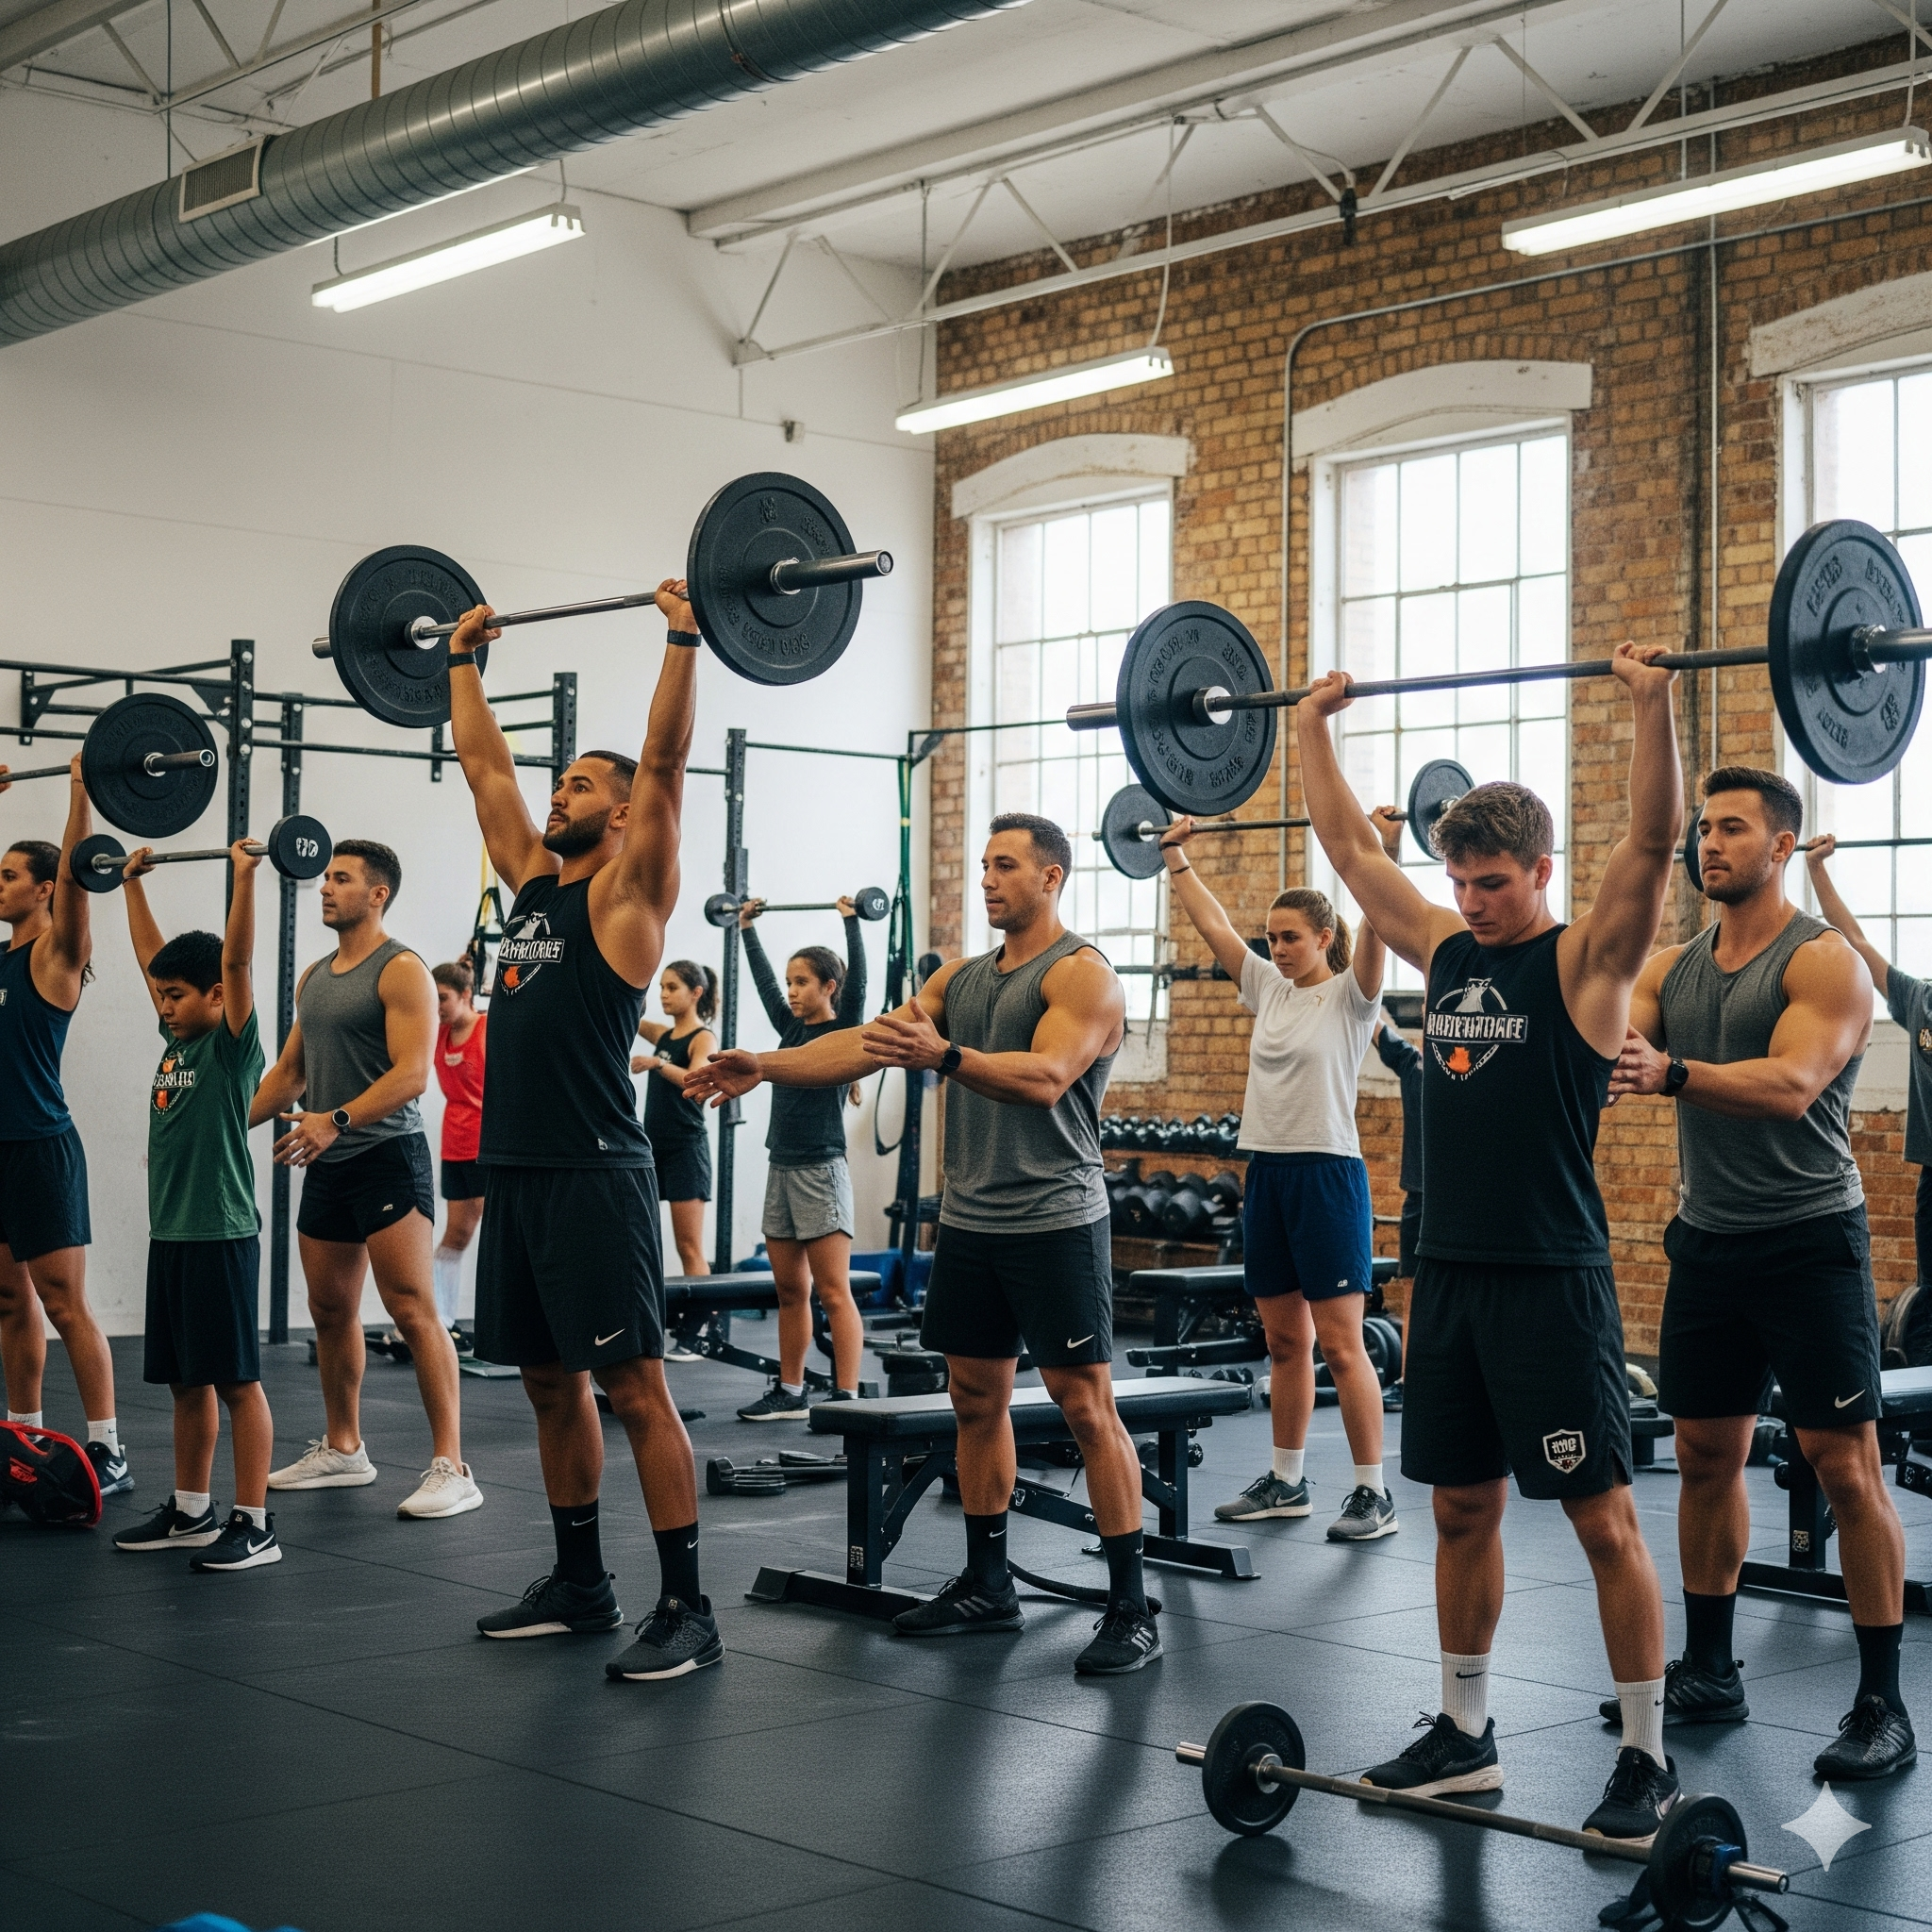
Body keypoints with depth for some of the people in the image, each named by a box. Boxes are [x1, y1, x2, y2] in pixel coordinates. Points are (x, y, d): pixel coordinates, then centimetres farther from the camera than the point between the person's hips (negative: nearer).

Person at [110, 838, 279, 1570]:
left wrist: (245, 875, -25)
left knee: (237, 1382, -4)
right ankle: (190, 1513, 22)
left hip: (221, 1235, -8)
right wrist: (132, 881, 25)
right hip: (170, 1233, 8)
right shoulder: (177, 1040, 11)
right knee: (186, 1381, 14)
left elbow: (236, 960, -19)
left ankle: (254, 1526, -1)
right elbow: (149, 956, 20)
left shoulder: (233, 1044, -8)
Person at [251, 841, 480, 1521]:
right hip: (328, 1166, 9)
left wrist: (337, 1119, -31)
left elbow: (411, 1074, -20)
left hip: (386, 1155, -9)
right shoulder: (314, 978, 16)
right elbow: (289, 1071, 22)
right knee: (331, 1311, 14)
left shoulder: (401, 972, -10)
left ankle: (451, 1467, -13)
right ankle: (342, 1450, 28)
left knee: (413, 1312, -12)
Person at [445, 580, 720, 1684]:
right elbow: (485, 763, 24)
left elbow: (666, 758, -13)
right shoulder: (533, 880, 16)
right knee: (551, 1384, 14)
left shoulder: (628, 890, -4)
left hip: (595, 1178, -8)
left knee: (637, 1390, -6)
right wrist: (466, 658, 29)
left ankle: (687, 1609, -2)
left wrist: (685, 636, -14)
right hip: (516, 1174, 8)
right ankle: (580, 1585, 25)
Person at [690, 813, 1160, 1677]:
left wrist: (943, 1057, -39)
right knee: (976, 1398, 12)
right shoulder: (962, 977, 14)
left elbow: (1046, 1078, -25)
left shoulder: (1083, 975, -9)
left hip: (1053, 1222, -8)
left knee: (1086, 1406, -7)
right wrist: (766, 1065, -6)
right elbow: (868, 1042, 7)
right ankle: (986, 1583, 23)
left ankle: (1131, 1608, -3)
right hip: (969, 1219, 8)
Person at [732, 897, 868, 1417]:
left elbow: (857, 982, -19)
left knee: (833, 1294, -7)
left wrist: (851, 921, -22)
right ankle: (789, 1392, 17)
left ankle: (846, 1397, -7)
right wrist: (747, 927, 26)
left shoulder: (845, 1031, -5)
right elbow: (762, 979, 21)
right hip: (781, 1170, 7)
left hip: (821, 1172, -7)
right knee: (790, 1291, 11)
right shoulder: (792, 1028, 12)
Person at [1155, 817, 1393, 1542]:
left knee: (1340, 1344, -7)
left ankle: (1374, 1494, -2)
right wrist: (1176, 856, 16)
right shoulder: (1268, 987, 11)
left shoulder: (1350, 994, -6)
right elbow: (1211, 923, 15)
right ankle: (1286, 1480, 21)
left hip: (1328, 1175, -7)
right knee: (1285, 1341, 13)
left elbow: (1374, 928, -23)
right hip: (1267, 1174, 7)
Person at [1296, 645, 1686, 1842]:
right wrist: (1312, 726, 18)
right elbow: (1351, 849, 17)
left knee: (1603, 1519, -2)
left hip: (1552, 1283, -7)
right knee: (1463, 1508, 13)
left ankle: (1649, 1764, 6)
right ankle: (1465, 1736, 25)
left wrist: (1653, 703, -26)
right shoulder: (1447, 952, 11)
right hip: (1450, 1275, 7)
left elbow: (1653, 846, -20)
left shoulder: (1585, 963, -6)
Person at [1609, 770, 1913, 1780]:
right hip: (1708, 1241, 6)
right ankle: (1708, 1670, 23)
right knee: (1706, 1457, 11)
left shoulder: (1825, 962, -10)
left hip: (1808, 1242, -6)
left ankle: (1882, 1705, 1)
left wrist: (1671, 1072, -41)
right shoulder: (1671, 966, 10)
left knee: (1845, 1467, -5)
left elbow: (1791, 1085, -25)